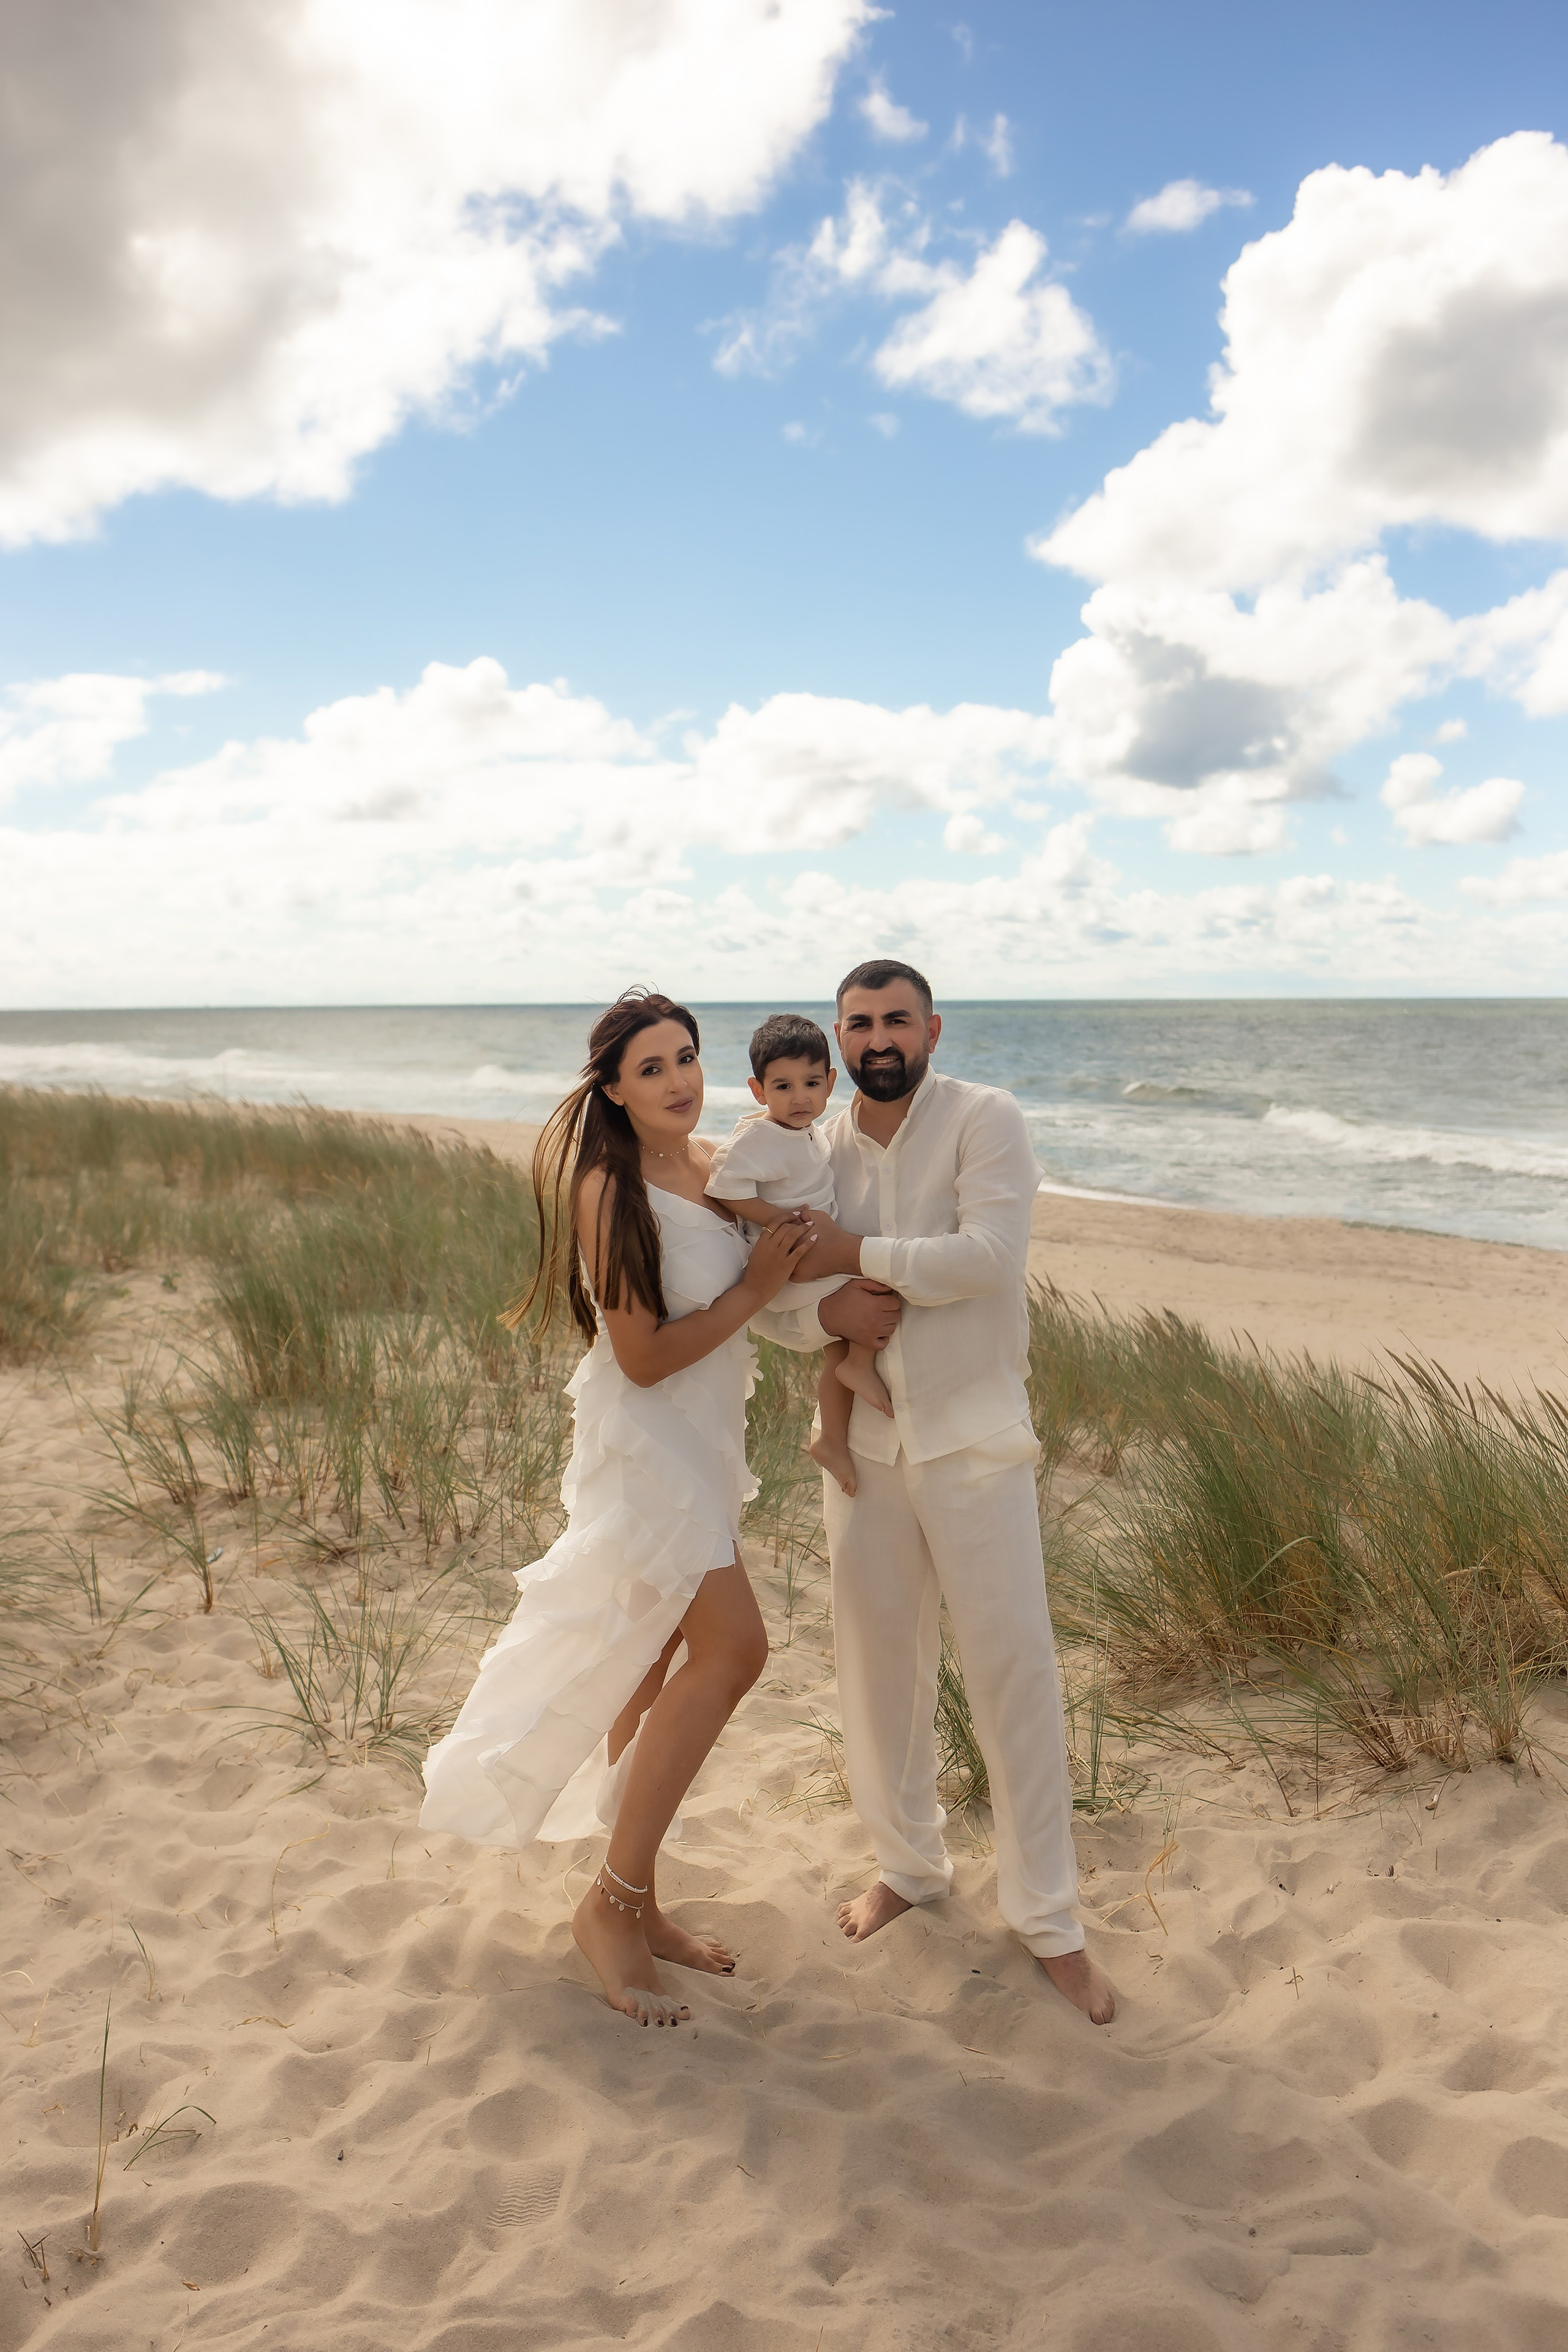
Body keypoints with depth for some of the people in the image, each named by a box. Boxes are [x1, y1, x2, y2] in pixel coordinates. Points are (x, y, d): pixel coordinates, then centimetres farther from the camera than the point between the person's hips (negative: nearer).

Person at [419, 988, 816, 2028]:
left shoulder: (716, 1168, 4)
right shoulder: (610, 1189, -18)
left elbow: (774, 1294, 15)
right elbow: (644, 1357, -19)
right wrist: (751, 1290, -16)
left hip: (704, 1441, 8)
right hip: (644, 1442, -8)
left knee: (660, 1664, 13)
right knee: (733, 1648, -13)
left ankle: (633, 1901, 27)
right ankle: (615, 1906, 1)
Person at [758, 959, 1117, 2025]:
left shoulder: (985, 1120, -8)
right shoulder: (819, 1153, 6)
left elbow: (989, 1257, -22)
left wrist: (857, 1254, -17)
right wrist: (827, 1312, -16)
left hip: (973, 1438, -4)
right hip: (863, 1443, 5)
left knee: (1014, 1668, -1)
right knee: (879, 1664, 13)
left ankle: (1049, 1920, 15)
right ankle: (910, 1864, 36)